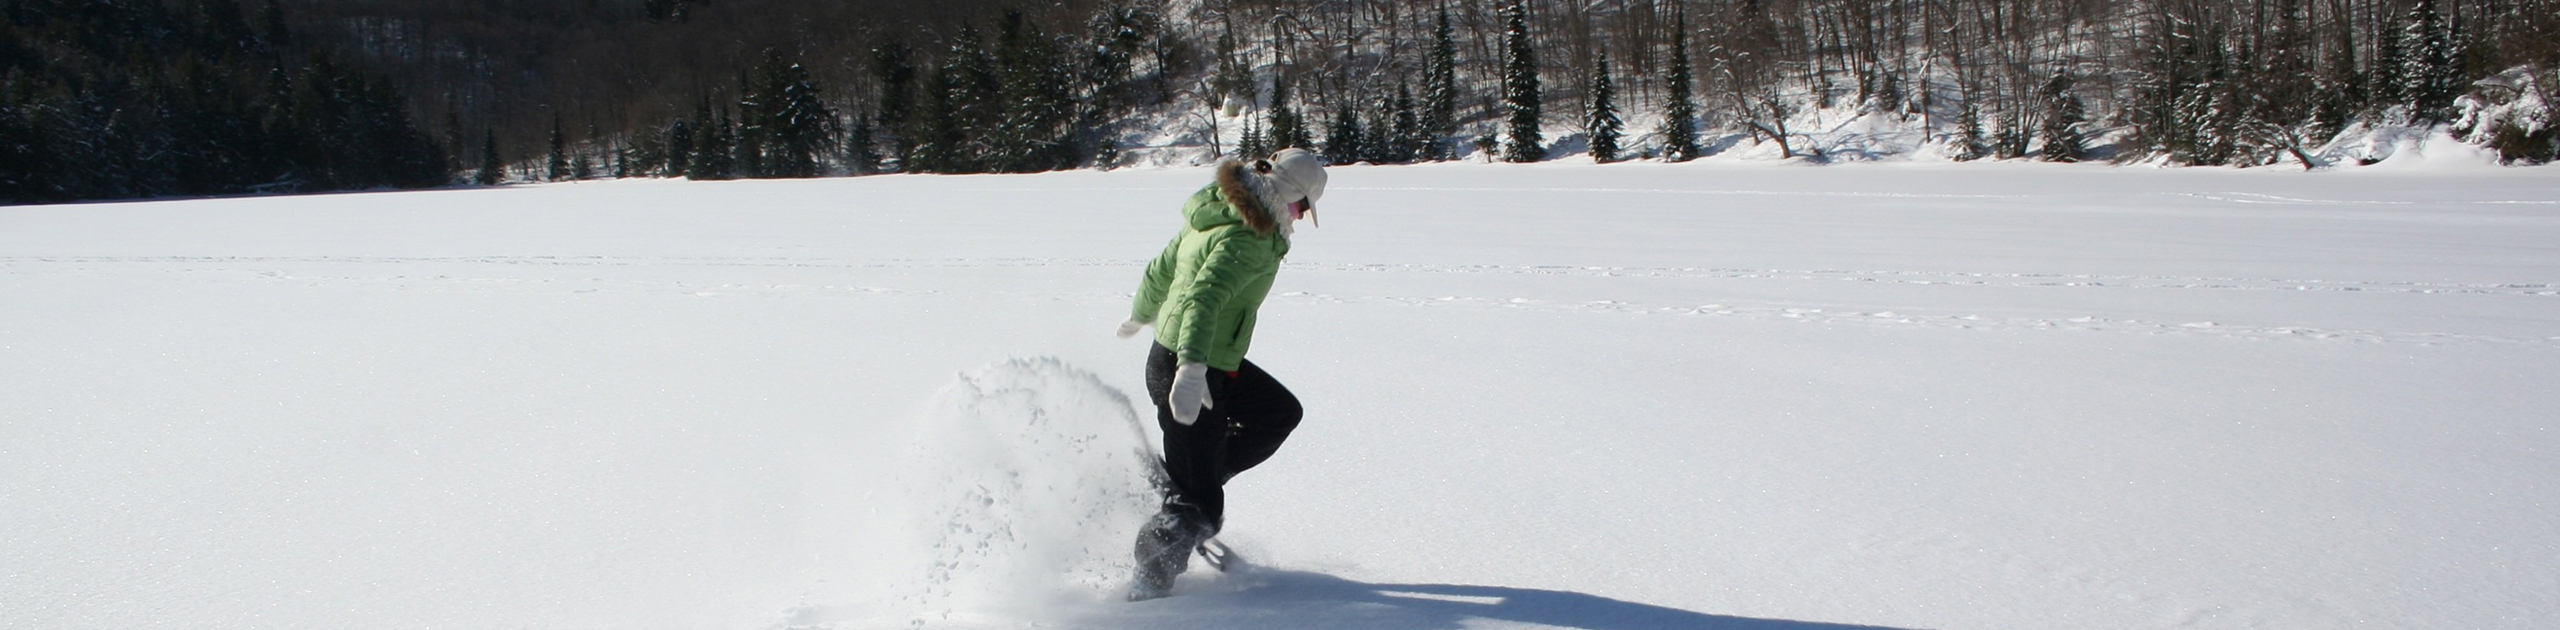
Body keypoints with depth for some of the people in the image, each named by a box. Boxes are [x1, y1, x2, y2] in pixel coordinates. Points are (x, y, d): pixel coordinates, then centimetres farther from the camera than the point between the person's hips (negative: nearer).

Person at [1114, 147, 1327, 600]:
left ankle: (1183, 483, 20)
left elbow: (1161, 270, 20)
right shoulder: (1248, 238, -22)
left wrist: (1140, 315, 39)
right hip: (1190, 373, -10)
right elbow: (1205, 296, -36)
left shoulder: (1215, 214, 6)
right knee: (1195, 506, -3)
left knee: (1281, 412, 23)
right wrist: (1191, 369, -46)